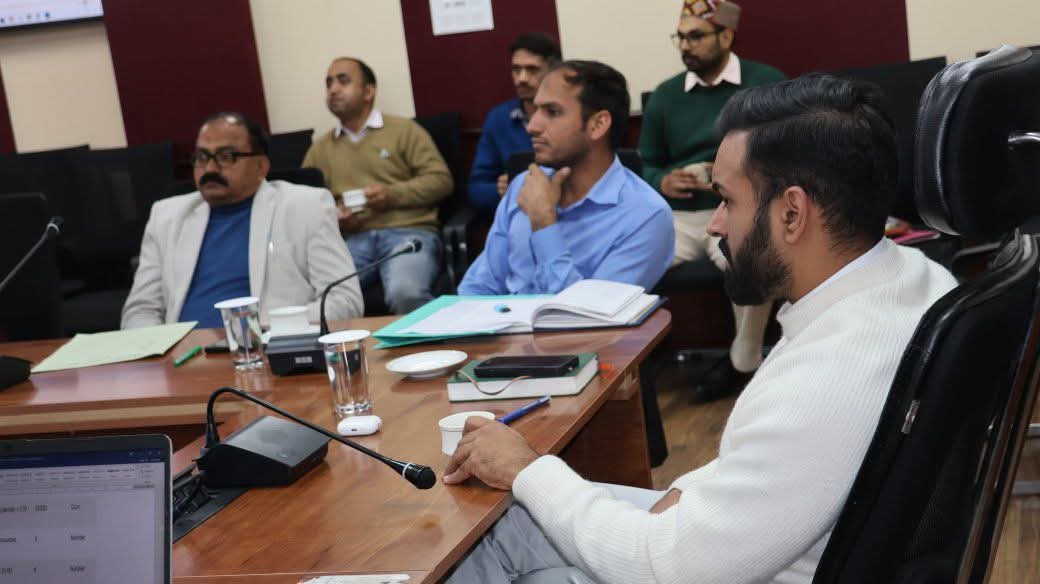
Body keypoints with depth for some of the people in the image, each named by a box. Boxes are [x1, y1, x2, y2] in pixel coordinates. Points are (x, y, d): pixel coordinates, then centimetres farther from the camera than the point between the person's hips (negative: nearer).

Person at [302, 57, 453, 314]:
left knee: (405, 292, -35)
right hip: (352, 239, 2)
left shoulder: (405, 130, 14)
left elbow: (440, 180, 6)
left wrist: (393, 195, -8)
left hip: (408, 230, -2)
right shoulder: (320, 149, 24)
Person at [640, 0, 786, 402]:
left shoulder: (767, 82, 4)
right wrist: (663, 182, -6)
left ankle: (743, 362, -12)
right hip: (677, 216, 4)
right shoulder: (664, 96, 14)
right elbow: (647, 165, 18)